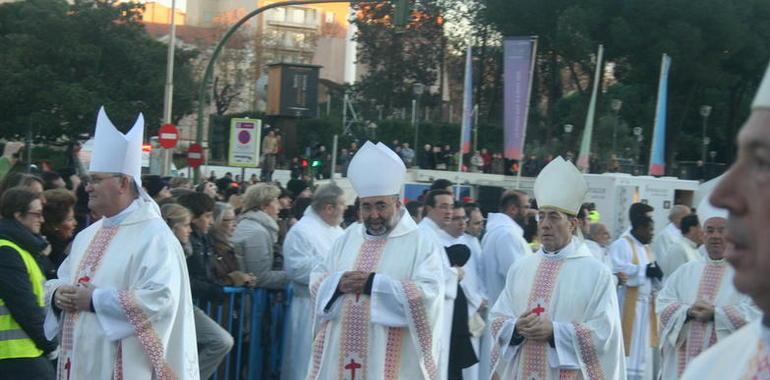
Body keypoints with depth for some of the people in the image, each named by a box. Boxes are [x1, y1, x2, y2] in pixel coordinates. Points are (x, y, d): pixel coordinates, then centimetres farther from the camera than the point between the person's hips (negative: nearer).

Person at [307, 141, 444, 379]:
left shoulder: (421, 244, -3)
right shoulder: (348, 237, 12)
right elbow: (316, 280, 15)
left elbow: (428, 295, -15)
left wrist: (375, 285, -18)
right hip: (341, 353, 5)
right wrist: (338, 284, -8)